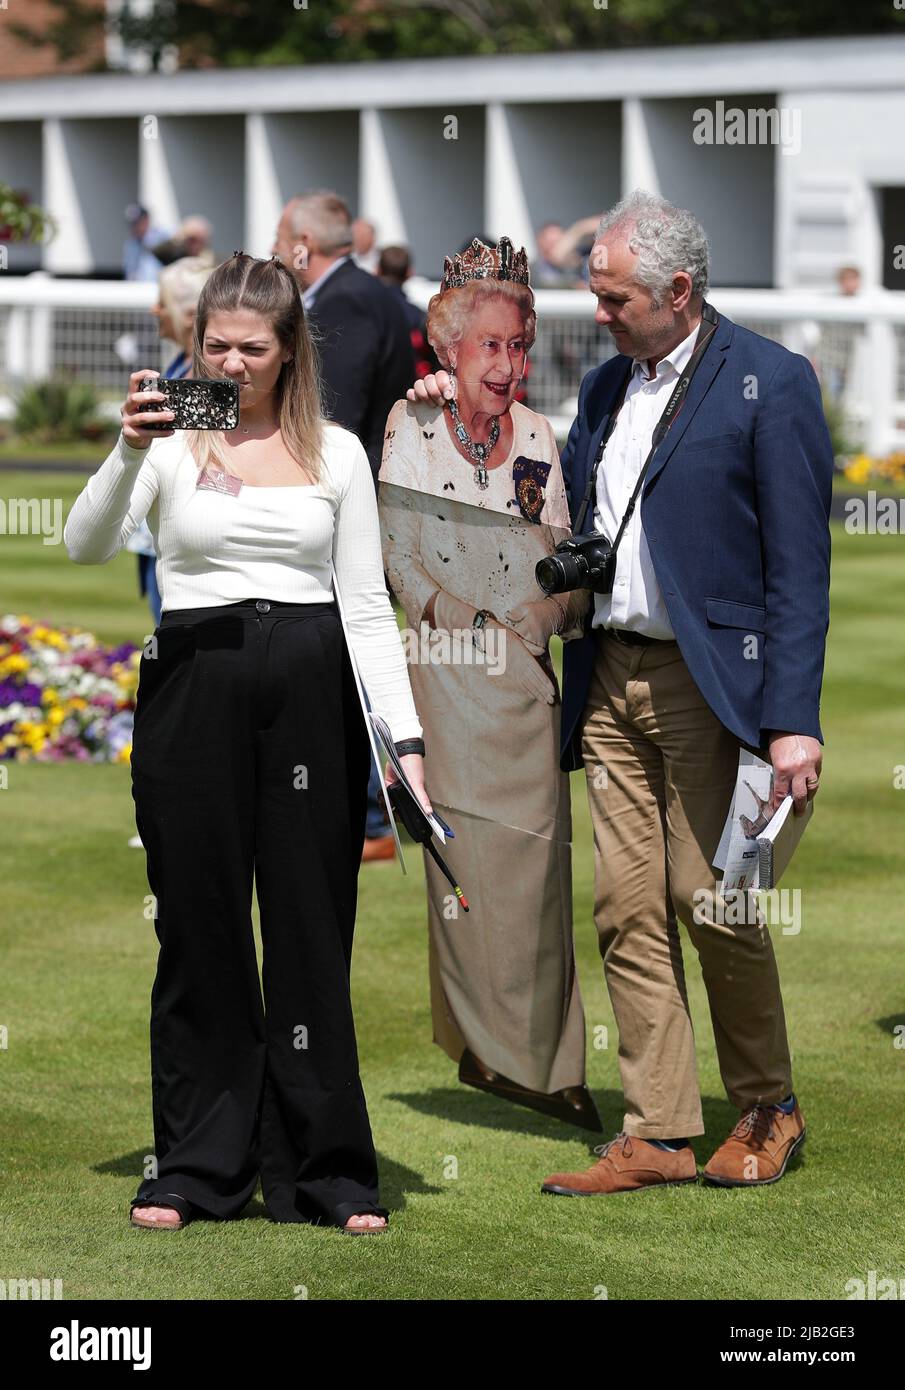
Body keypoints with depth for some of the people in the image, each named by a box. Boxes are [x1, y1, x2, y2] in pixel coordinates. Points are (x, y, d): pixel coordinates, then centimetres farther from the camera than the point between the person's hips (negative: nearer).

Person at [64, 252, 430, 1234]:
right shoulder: (171, 443, 3)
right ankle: (198, 1169, 14)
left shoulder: (335, 454, 8)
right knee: (200, 932, 4)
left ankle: (324, 1171, 10)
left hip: (312, 693, 1)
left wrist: (406, 737, -2)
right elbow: (86, 546, -11)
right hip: (193, 689, -1)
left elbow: (367, 604, 6)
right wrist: (131, 452, -25)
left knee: (313, 930, 2)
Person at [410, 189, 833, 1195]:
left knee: (711, 903, -3)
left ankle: (768, 1111, 16)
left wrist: (794, 718, -16)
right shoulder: (605, 386, 15)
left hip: (705, 680, -6)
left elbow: (798, 563, -11)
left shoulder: (769, 383, -7)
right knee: (627, 911, 5)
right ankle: (658, 1134, 11)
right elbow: (561, 516, 22)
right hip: (609, 678, 7)